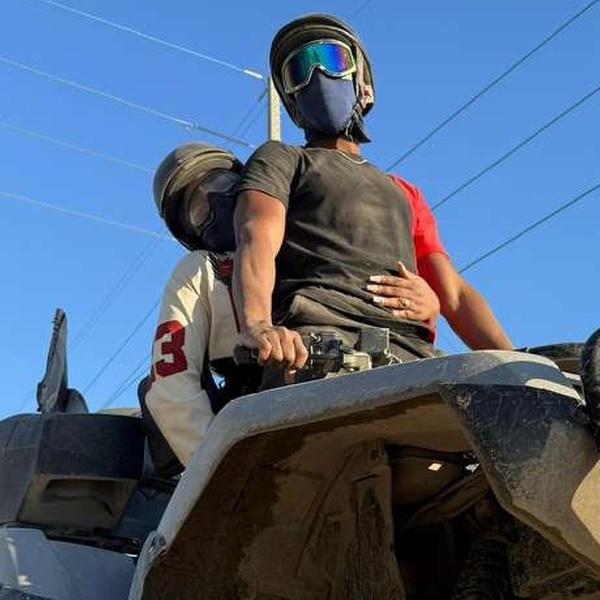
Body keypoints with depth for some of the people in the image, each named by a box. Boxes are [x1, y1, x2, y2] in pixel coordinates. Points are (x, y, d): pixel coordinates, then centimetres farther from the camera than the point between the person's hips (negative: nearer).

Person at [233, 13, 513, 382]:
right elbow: (257, 239, 1)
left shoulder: (406, 194, 38)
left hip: (411, 351, 4)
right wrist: (257, 324, -23)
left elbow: (455, 294, 27)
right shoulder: (279, 159, 23)